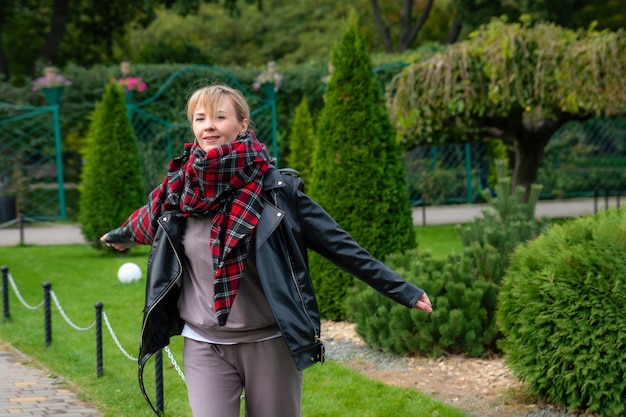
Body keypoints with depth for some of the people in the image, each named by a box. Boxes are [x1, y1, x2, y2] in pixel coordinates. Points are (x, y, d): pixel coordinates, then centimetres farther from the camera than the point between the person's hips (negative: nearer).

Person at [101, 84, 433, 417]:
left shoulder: (274, 187, -9)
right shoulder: (179, 190, -2)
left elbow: (337, 243, -6)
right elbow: (148, 221, 21)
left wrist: (402, 290, -7)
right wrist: (118, 237, 41)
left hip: (271, 343, -2)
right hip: (205, 346, 2)